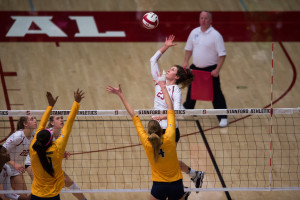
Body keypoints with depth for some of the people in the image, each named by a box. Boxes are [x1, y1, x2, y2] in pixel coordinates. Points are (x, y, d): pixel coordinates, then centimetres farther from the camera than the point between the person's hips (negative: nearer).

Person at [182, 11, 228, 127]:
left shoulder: (215, 35, -14)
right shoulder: (194, 32, 3)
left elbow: (222, 54, -14)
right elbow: (189, 49, 16)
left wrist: (217, 69, -21)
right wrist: (186, 62, 5)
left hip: (210, 69, -5)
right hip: (196, 67, 6)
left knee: (216, 93, -5)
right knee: (192, 89, 22)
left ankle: (223, 118, 1)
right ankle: (187, 107, 46)